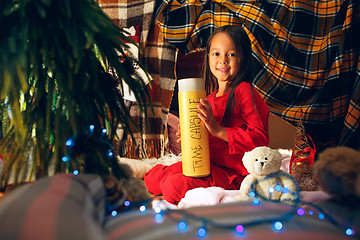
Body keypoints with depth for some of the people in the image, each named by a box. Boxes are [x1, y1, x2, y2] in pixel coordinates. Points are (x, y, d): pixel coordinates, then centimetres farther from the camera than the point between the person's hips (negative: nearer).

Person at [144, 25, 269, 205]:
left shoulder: (243, 91, -12)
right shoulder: (210, 98, 11)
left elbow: (260, 138, -20)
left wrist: (218, 130, -25)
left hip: (234, 172, -8)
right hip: (206, 164, 8)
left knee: (174, 186, -26)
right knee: (152, 178, 4)